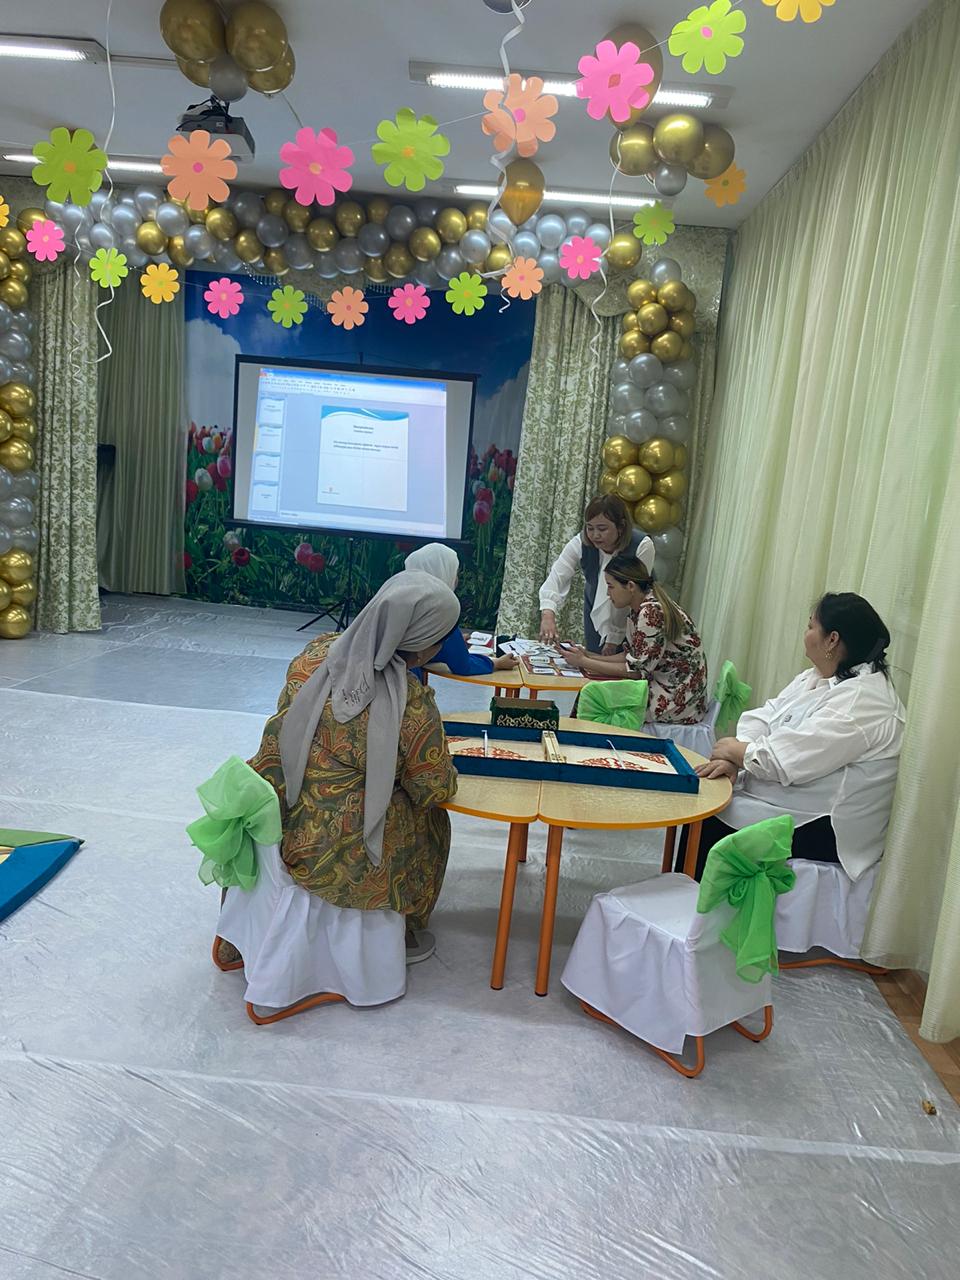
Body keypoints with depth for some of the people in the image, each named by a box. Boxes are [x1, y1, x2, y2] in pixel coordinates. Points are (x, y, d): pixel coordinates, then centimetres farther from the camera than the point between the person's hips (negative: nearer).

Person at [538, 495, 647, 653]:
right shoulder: (581, 542, -24)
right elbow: (557, 578, -33)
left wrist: (615, 637, -20)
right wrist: (548, 615, -52)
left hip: (630, 615, -2)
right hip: (596, 610, 2)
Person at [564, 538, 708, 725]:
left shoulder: (651, 612, -22)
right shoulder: (638, 609, 6)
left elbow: (636, 669, -21)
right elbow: (631, 655, 8)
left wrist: (584, 662, -15)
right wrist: (589, 657, -1)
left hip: (678, 701, -8)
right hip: (662, 686, 8)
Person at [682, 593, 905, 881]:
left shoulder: (862, 700, -23)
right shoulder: (815, 677, 8)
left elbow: (785, 761, -28)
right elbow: (764, 717, 2)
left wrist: (734, 750, -11)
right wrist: (732, 759, -16)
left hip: (822, 831, -8)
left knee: (706, 821, -12)